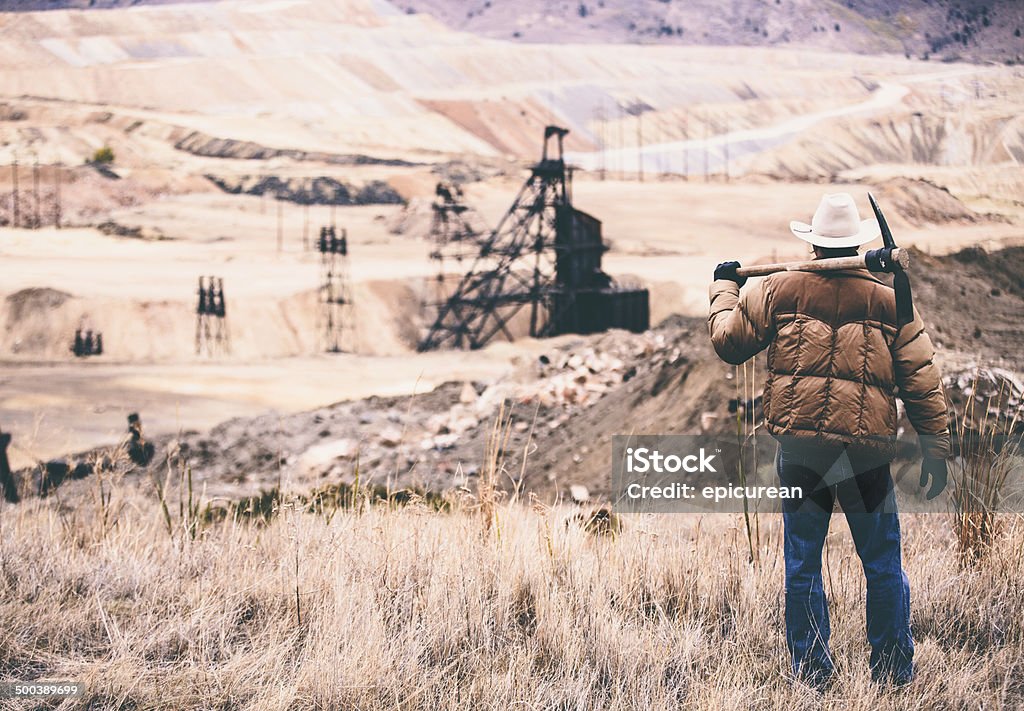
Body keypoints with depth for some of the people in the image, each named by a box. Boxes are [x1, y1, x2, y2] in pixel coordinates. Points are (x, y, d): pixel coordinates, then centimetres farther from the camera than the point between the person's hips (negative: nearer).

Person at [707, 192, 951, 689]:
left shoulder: (779, 290, 2)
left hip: (798, 447, 1)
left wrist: (725, 288, 29)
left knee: (802, 564, 11)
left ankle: (810, 670, 14)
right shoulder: (889, 301, 4)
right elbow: (922, 382, 3)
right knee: (883, 565, 11)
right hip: (867, 453, 0)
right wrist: (935, 450, 8)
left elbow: (729, 342, 12)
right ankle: (893, 671, 16)